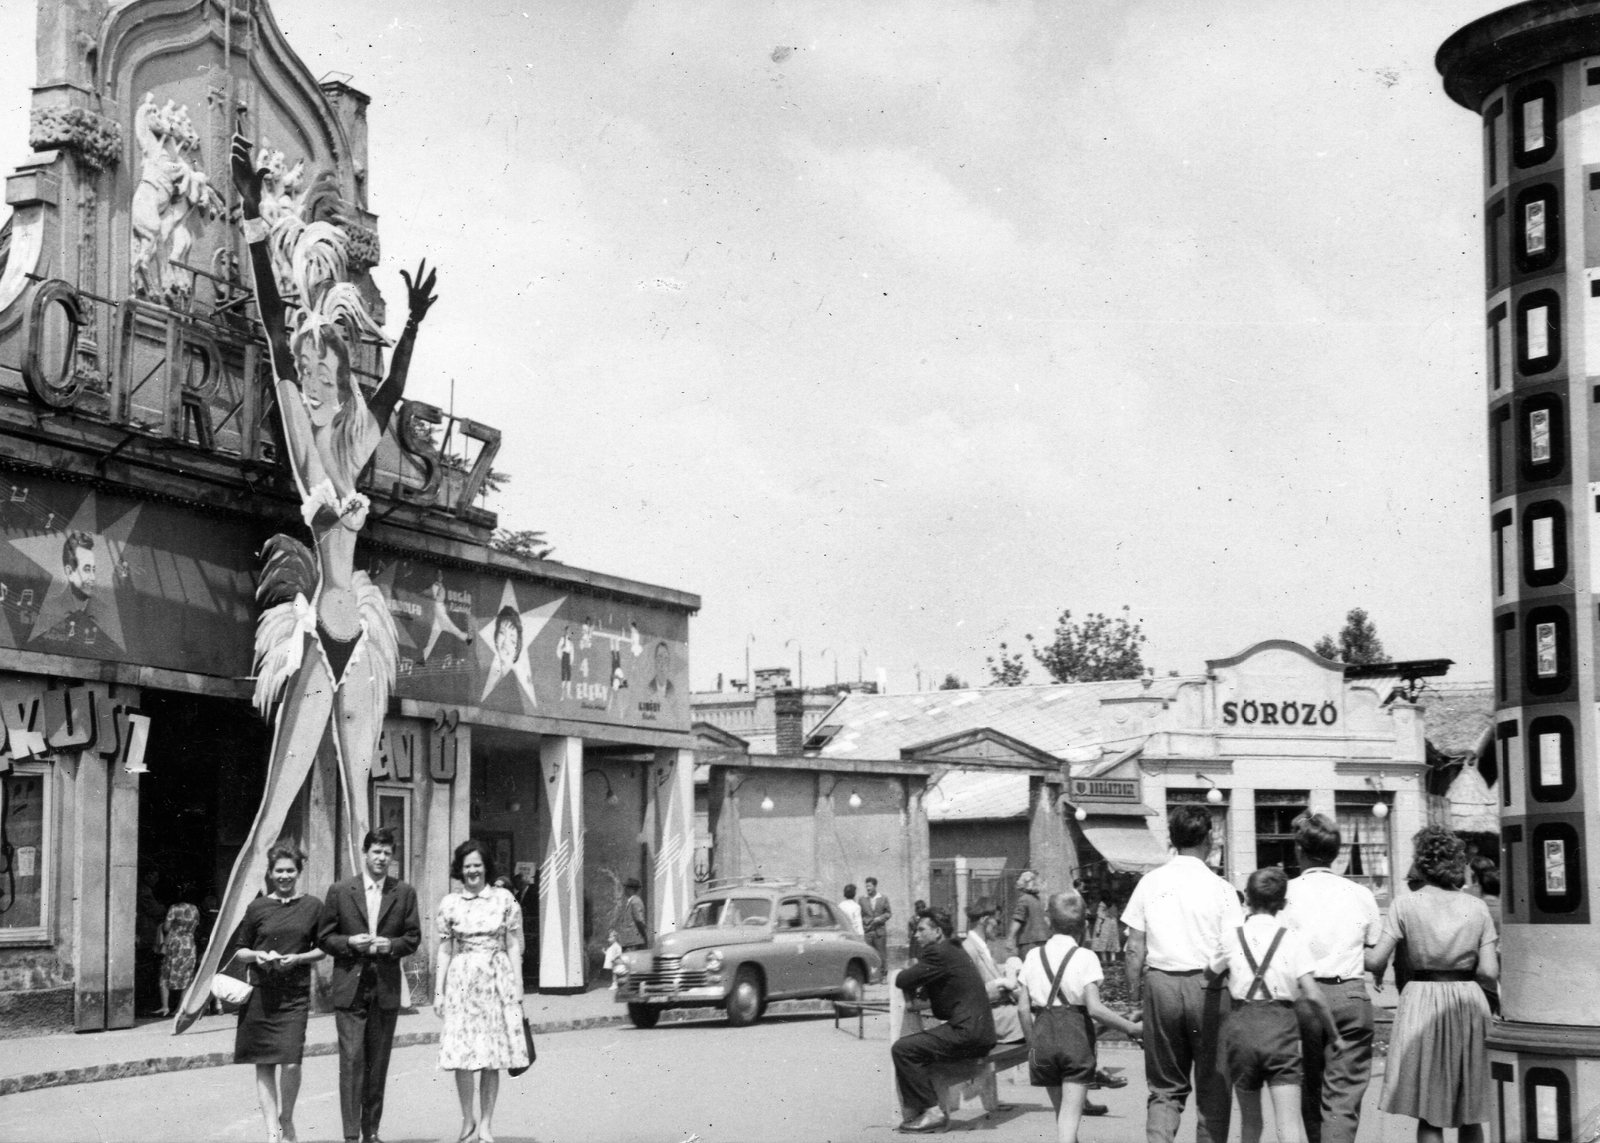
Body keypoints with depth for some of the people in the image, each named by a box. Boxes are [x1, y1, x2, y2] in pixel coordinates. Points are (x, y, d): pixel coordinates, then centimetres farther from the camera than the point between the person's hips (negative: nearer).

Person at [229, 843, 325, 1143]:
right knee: (264, 1064, 3)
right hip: (260, 994, 1)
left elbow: (323, 949, 10)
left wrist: (299, 958, -7)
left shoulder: (312, 907, 4)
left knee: (291, 1062, -11)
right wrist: (256, 955, -9)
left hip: (295, 994, -1)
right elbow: (237, 950, 11)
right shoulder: (258, 907, 5)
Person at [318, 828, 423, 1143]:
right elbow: (324, 937, 5)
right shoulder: (340, 891, 2)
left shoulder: (404, 893, 6)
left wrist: (391, 945, -11)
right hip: (349, 988, -2)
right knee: (351, 1060, -9)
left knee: (378, 1063, 7)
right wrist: (350, 942, -13)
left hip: (386, 988, 2)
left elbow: (413, 937, 9)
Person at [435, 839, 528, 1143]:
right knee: (461, 1054, -5)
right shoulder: (449, 904, 5)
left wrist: (517, 986, 0)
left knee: (492, 1058, 0)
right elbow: (444, 950, 8)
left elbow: (514, 946, 5)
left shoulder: (504, 898, 3)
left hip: (497, 980, 0)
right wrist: (438, 991, 3)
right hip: (461, 981, 0)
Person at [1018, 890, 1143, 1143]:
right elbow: (1094, 1008, -14)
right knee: (1070, 1113, -5)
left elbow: (1025, 1009, 4)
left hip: (1043, 1036, 4)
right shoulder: (1085, 958, -6)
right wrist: (1132, 1028, -6)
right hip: (1076, 1035, -4)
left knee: (1060, 1110, 18)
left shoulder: (1033, 956, 5)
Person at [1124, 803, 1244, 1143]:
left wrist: (1135, 996, 11)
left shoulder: (1149, 883, 4)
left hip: (1160, 983, 2)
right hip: (1206, 986, -2)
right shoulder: (1220, 889, -4)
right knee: (1212, 1086, 9)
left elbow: (1135, 949, 4)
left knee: (1166, 1086, 12)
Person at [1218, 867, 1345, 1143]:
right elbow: (1313, 996, -4)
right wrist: (1335, 1036, 7)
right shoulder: (1293, 939, 0)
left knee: (1250, 1121, 17)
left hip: (1241, 1022, 2)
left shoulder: (1231, 938, 3)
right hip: (1280, 1025, -1)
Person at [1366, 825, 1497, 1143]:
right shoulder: (1478, 908, 3)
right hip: (1469, 1004, 2)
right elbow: (1489, 974, -2)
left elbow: (1377, 962, -6)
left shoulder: (1406, 905, -3)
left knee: (1429, 1114, 2)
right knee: (1469, 1112, 14)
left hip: (1422, 1001, -2)